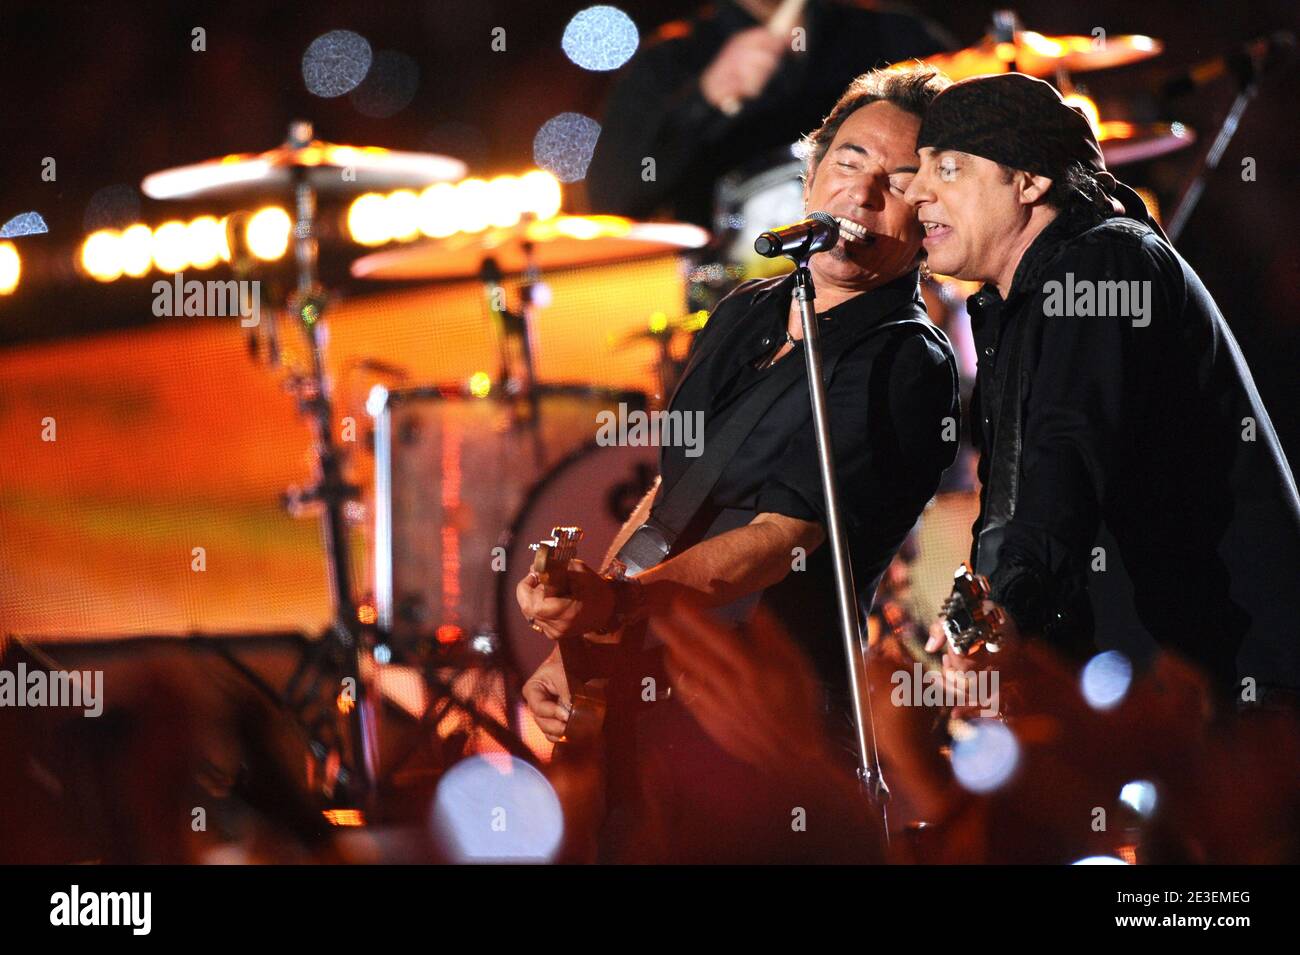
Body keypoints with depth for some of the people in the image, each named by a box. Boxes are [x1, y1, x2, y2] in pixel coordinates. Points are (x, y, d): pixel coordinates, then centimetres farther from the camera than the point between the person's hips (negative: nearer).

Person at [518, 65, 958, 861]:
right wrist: (576, 645, 9)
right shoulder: (747, 314, 11)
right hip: (647, 698, 7)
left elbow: (783, 538, -24)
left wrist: (618, 604, -39)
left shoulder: (910, 368, -14)